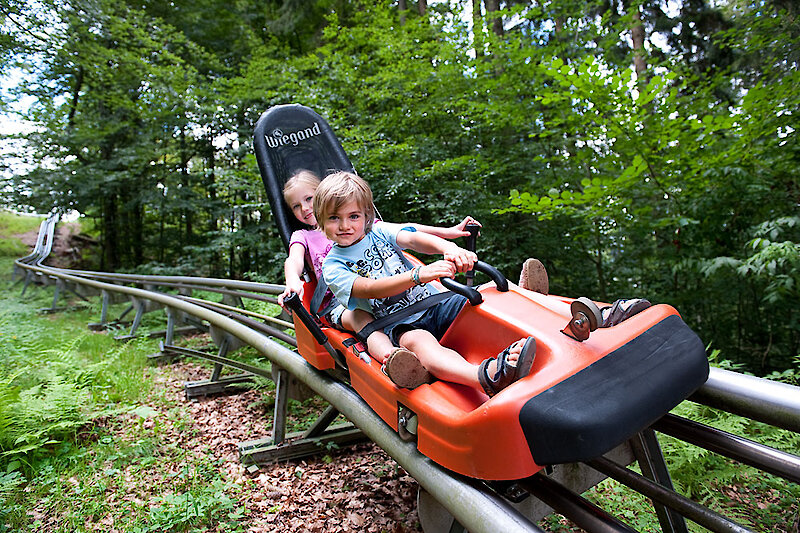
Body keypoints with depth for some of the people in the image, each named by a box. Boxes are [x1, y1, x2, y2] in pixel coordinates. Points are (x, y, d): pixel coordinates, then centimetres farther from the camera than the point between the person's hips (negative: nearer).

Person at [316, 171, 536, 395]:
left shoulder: (379, 232, 11)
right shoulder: (333, 267, 1)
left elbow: (412, 239, -10)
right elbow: (371, 289, -18)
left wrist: (448, 247, -33)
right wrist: (418, 274, -35)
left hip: (434, 303, 6)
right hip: (399, 325, -6)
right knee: (416, 341, -40)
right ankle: (488, 377, -64)